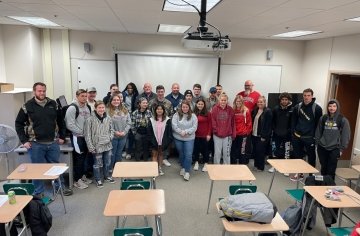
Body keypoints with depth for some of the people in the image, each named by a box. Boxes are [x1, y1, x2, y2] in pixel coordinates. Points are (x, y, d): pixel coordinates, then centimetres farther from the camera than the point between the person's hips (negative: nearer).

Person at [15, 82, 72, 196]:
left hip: (53, 143, 2)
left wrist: (62, 137, 8)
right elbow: (18, 123, 2)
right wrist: (24, 141, -5)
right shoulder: (27, 106, -4)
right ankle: (39, 193, 24)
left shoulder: (53, 104, 4)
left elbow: (61, 121, 12)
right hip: (36, 144, -2)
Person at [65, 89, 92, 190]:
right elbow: (70, 125, -19)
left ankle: (83, 176, 30)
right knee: (79, 158, -2)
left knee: (84, 157, 15)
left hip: (86, 136, 7)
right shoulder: (72, 108, -14)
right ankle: (77, 180, 10)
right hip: (77, 137, -7)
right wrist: (82, 132, -14)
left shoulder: (88, 107, 9)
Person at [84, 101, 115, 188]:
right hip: (97, 146, -5)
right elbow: (87, 135, -11)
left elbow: (111, 129, 16)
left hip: (107, 145, 5)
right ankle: (98, 179, 26)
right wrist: (91, 147, -13)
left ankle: (107, 176, 39)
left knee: (107, 162, 18)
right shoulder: (90, 119, -13)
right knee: (98, 164, 7)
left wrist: (110, 137, -3)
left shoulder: (108, 119, 2)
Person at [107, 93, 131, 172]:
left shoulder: (125, 110, 4)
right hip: (113, 136, -4)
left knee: (119, 153, 17)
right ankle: (110, 168, 27)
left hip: (123, 136, 4)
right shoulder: (108, 111, -10)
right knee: (112, 153, 10)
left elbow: (129, 123, 2)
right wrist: (115, 132, -15)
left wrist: (124, 131, -10)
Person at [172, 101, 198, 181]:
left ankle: (187, 171, 6)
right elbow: (174, 126, -11)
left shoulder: (193, 116, -1)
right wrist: (181, 132, -20)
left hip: (189, 138, -1)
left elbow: (194, 127, -8)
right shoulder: (176, 115, -2)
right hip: (178, 138, 1)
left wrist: (186, 131, -18)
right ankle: (183, 167, 36)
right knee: (181, 154, 15)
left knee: (188, 155, -5)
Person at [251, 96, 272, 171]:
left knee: (260, 151, 2)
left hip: (262, 136, -6)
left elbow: (268, 125, -14)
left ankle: (260, 167, 16)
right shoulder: (255, 110, 10)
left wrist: (264, 136, -16)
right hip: (254, 135, 6)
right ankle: (256, 165, 27)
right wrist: (251, 132, 9)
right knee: (255, 151, 12)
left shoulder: (268, 111, -11)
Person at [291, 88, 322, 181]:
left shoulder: (317, 108, -5)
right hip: (297, 137, 4)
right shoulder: (297, 107, 5)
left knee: (311, 157, 7)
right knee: (297, 155, 11)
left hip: (310, 138, -3)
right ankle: (299, 173, 24)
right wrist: (293, 133, 3)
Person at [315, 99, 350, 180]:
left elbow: (345, 136, -3)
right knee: (323, 168, 14)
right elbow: (318, 132, 12)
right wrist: (317, 143, 7)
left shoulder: (343, 120, -5)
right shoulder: (323, 118, 5)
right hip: (322, 148, 3)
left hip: (334, 149, -3)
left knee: (331, 170, 0)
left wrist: (341, 148, -5)